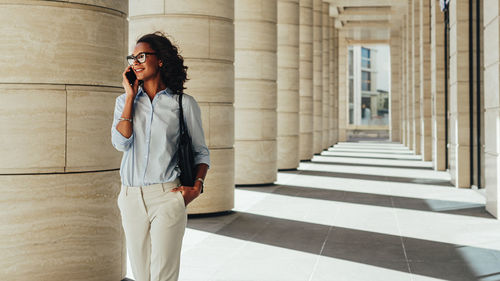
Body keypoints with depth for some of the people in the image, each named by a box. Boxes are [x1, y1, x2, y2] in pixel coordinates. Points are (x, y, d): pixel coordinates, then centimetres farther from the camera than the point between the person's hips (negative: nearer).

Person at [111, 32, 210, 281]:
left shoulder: (184, 103, 3)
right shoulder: (124, 101, 11)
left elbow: (201, 152, 9)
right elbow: (121, 142, -6)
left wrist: (196, 187, -7)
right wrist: (131, 96, -3)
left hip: (167, 196, -3)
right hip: (131, 198, 4)